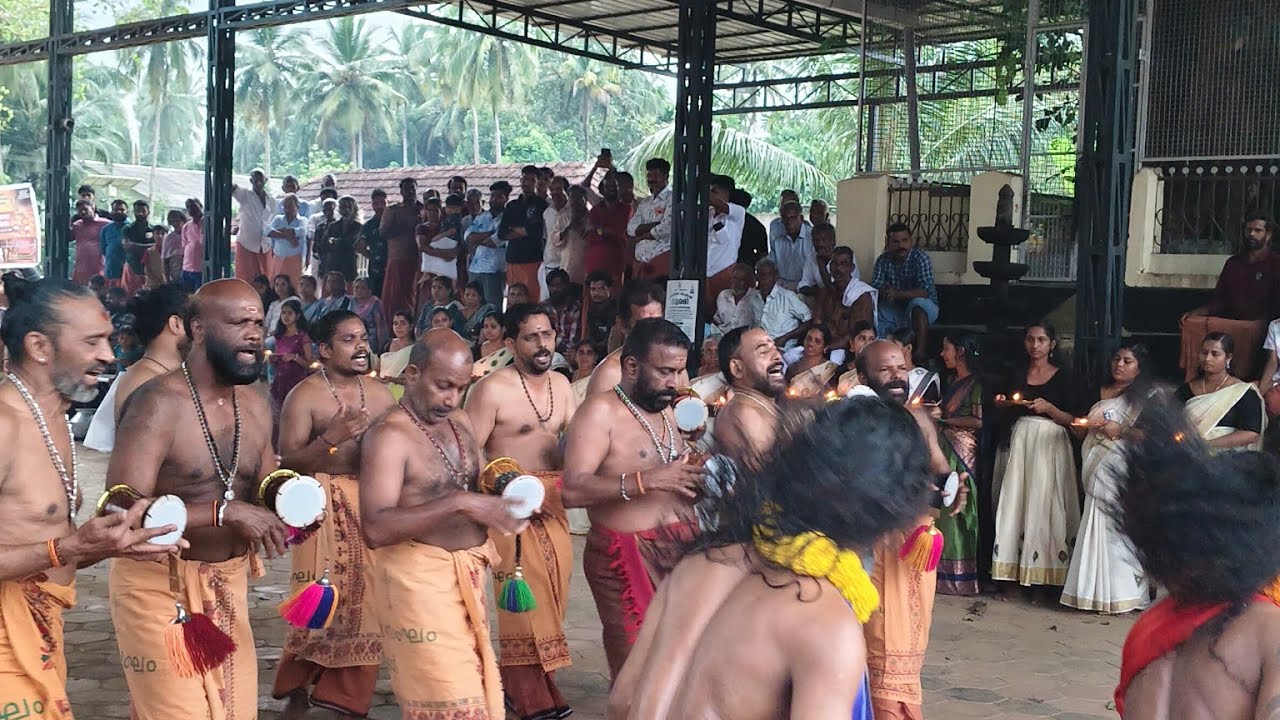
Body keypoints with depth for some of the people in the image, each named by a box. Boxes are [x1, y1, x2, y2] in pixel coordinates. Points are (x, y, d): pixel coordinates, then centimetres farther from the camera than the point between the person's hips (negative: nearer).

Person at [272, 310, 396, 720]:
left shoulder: (380, 395, 10)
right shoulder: (305, 396, -7)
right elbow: (288, 462, -11)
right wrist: (332, 437, -23)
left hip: (372, 506, 5)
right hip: (323, 506, -5)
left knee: (363, 603, 5)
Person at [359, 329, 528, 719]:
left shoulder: (461, 422, 11)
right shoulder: (389, 435, -14)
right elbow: (375, 529, -25)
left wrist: (502, 500, -1)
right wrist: (458, 504, -31)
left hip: (468, 574, 8)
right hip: (419, 577, -8)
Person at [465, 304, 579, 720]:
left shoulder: (560, 384, 10)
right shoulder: (492, 389, -12)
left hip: (553, 501, 7)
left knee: (552, 592, 10)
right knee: (526, 595, -5)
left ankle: (517, 678, 24)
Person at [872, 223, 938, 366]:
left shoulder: (921, 258, -17)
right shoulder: (883, 260, -3)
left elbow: (926, 291, -28)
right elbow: (874, 288, -9)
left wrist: (898, 294, -42)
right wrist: (884, 292, -33)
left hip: (923, 310, -4)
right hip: (895, 310, 5)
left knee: (917, 303, -37)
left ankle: (920, 354, -37)